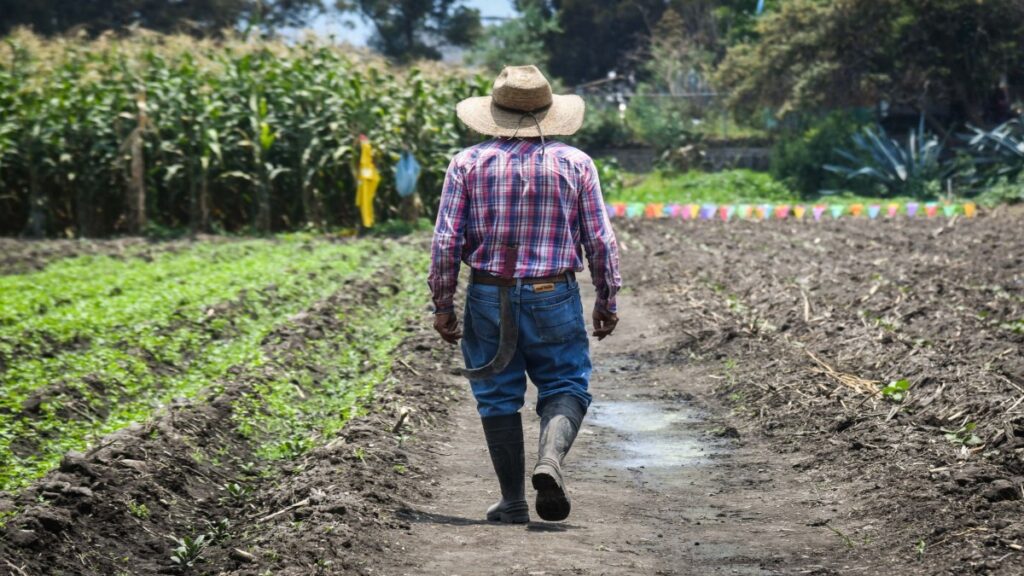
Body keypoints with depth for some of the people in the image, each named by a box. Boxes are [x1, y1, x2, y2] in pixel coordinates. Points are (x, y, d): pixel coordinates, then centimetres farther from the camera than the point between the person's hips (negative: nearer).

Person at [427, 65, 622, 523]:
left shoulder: (468, 163, -2)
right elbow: (601, 240, 0)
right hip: (554, 296, 0)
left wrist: (442, 305, 4)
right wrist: (607, 300, 11)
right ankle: (550, 458, -17)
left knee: (498, 396, 10)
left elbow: (446, 241, -4)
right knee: (565, 386, 11)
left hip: (488, 297, 1)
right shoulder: (575, 163, 0)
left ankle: (513, 502, 13)